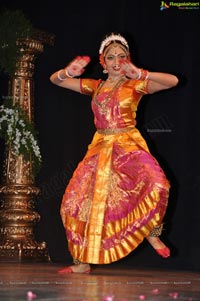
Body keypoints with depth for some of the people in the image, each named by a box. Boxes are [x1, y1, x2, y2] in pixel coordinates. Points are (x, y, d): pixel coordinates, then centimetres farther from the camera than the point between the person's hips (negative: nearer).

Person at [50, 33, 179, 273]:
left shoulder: (135, 85, 2)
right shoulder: (95, 86, 13)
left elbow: (173, 80, -12)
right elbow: (55, 80, 16)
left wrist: (140, 74, -20)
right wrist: (68, 72, -7)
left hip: (129, 146, -4)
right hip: (100, 147, 5)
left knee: (156, 183, -33)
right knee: (79, 200, -2)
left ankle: (152, 233, -7)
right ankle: (84, 262, 10)